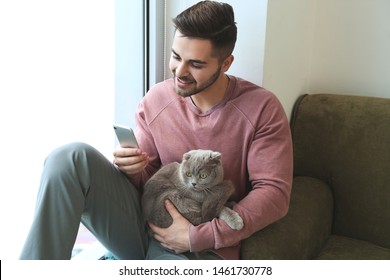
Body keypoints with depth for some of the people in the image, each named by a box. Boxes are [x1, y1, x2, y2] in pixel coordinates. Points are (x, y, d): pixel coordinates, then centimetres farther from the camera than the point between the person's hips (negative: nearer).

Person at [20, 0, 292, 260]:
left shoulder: (262, 108, -6)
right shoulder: (156, 100, 3)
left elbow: (274, 192, -10)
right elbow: (145, 178, 10)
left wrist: (197, 236, -15)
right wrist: (131, 170, -15)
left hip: (202, 248, -3)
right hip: (142, 222, 3)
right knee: (75, 157, -22)